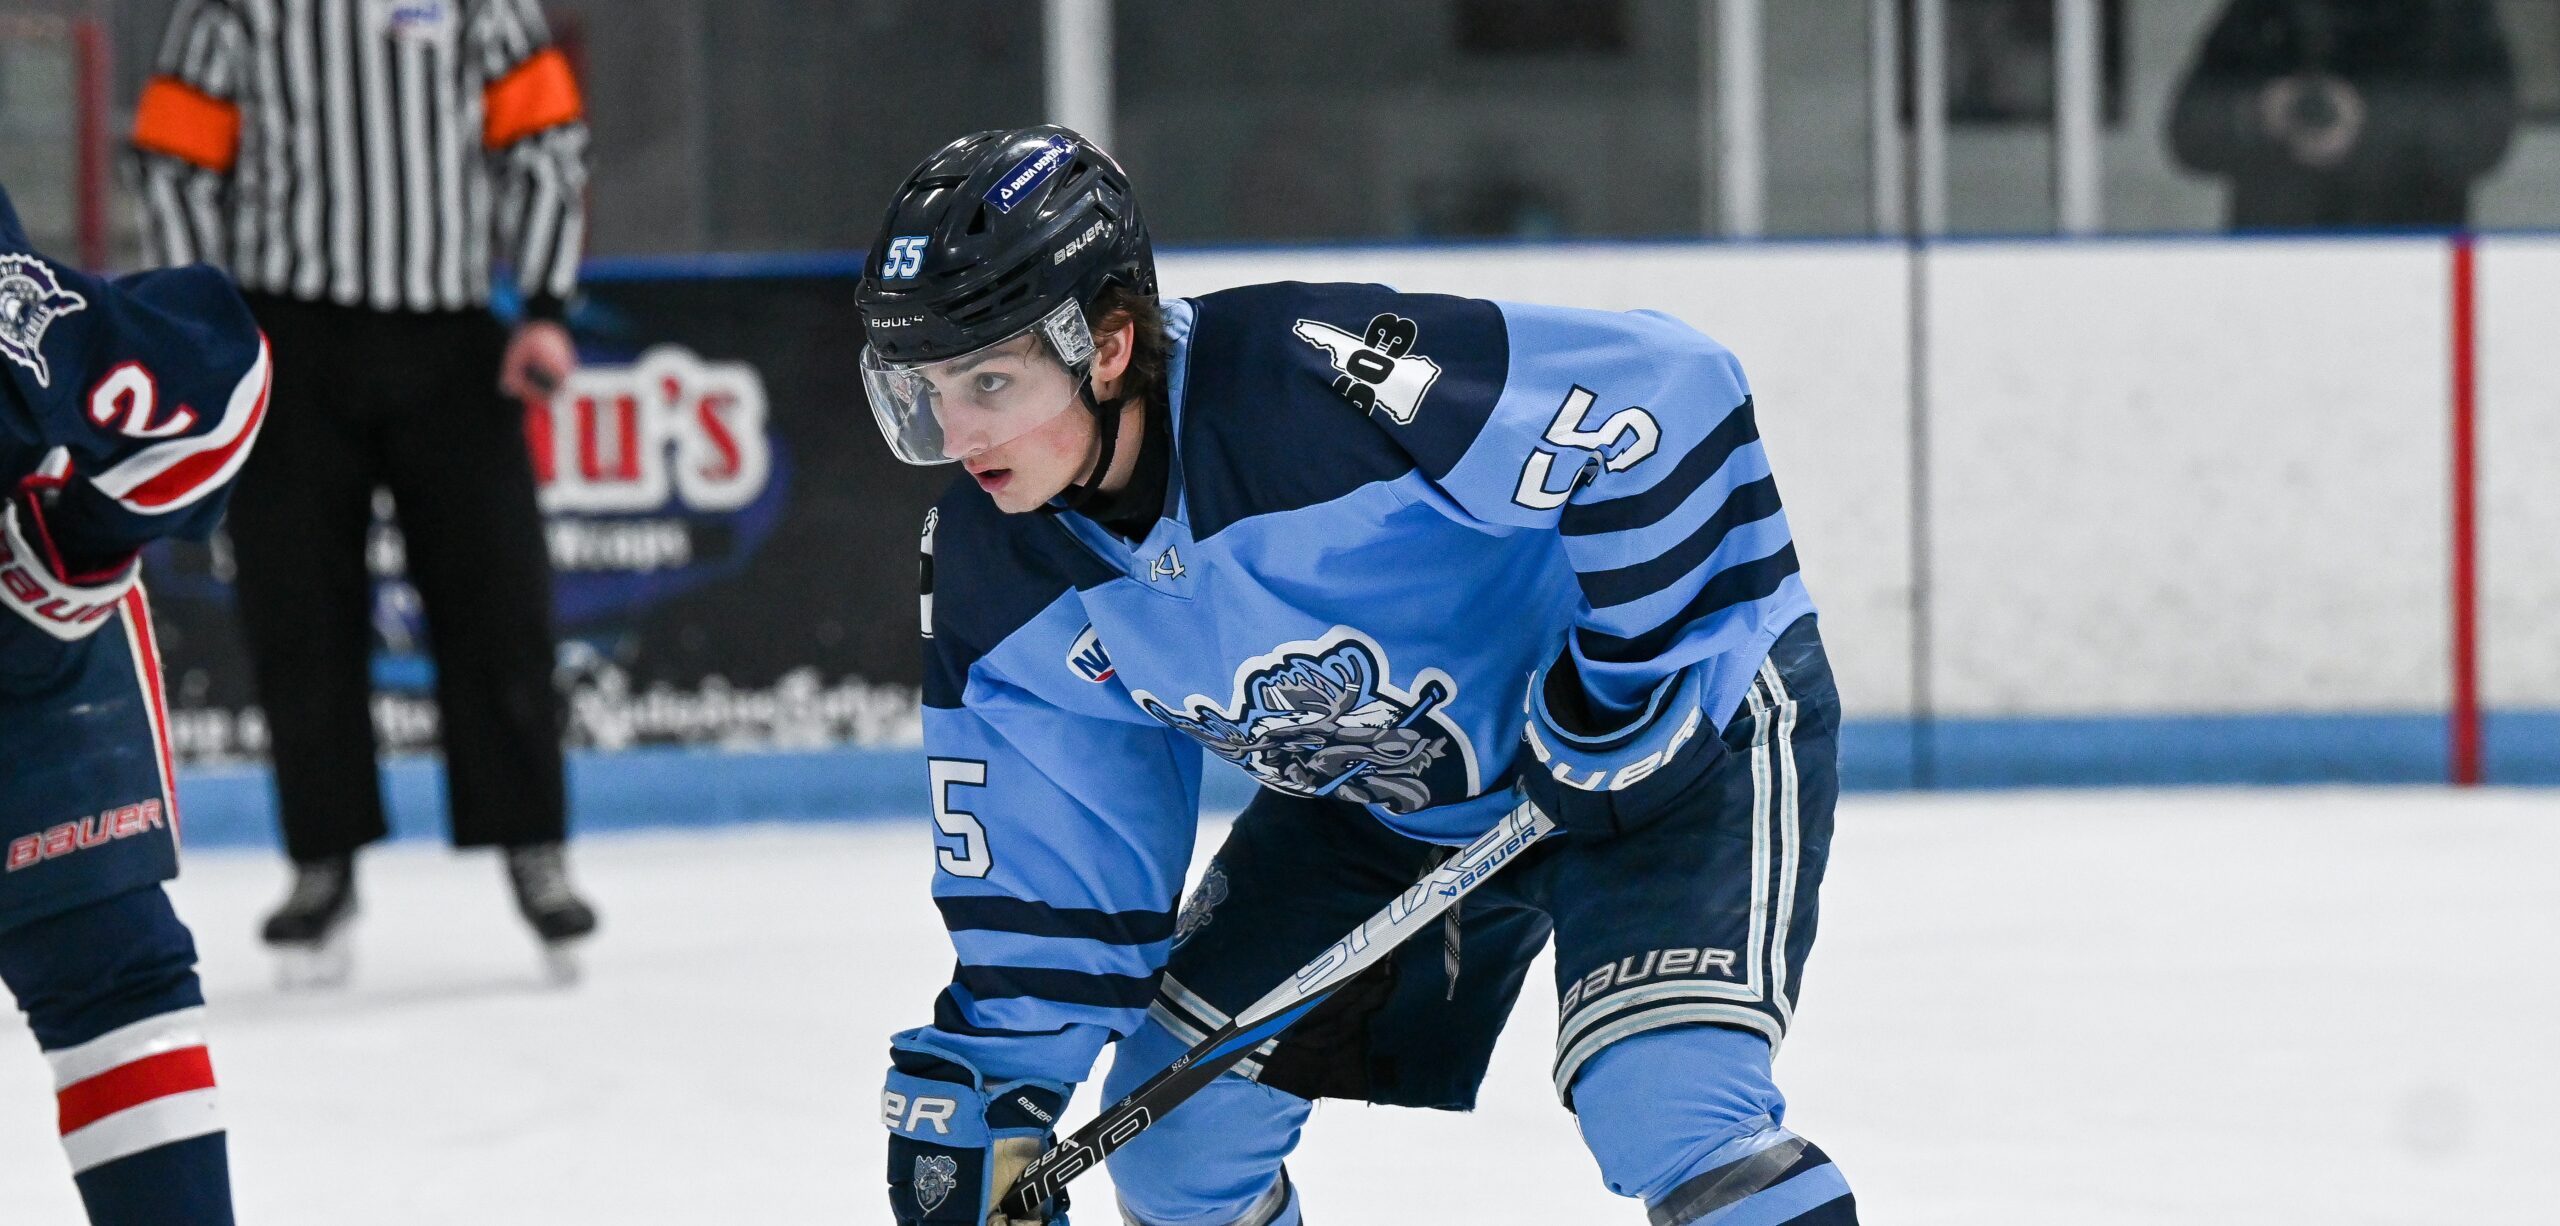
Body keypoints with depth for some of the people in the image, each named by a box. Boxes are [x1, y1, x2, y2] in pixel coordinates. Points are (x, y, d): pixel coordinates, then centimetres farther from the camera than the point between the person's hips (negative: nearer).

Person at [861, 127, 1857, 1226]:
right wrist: (982, 1097, -2)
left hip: (1681, 720, -7)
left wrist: (1628, 678, -27)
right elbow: (1041, 870, 0)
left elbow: (1666, 397, -33)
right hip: (1380, 798, 7)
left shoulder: (1313, 380, -36)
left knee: (1668, 1112, -26)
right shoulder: (990, 570, -12)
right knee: (1176, 1124, 2)